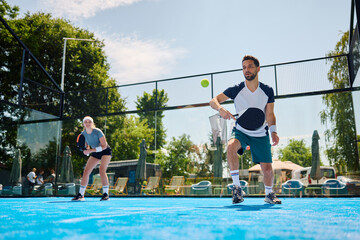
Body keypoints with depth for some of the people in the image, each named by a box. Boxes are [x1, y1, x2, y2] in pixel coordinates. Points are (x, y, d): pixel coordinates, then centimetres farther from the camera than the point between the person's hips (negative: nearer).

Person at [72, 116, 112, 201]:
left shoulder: (97, 132, -24)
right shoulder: (83, 134, -7)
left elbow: (104, 146, -23)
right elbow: (86, 147, 6)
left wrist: (91, 150, -30)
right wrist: (85, 150, -18)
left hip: (105, 151, -6)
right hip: (95, 153, 6)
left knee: (102, 170, -24)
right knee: (86, 171, -4)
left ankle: (106, 194, -16)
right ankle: (80, 195, 4)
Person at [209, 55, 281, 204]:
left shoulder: (268, 91, -4)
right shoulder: (236, 90, -9)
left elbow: (270, 115, 0)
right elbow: (213, 101, -9)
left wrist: (273, 132, -17)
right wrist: (221, 109, -30)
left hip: (261, 134, 2)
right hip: (240, 131, -1)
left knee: (267, 169, -2)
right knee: (231, 146, -35)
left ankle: (269, 194, 31)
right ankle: (237, 188, -24)